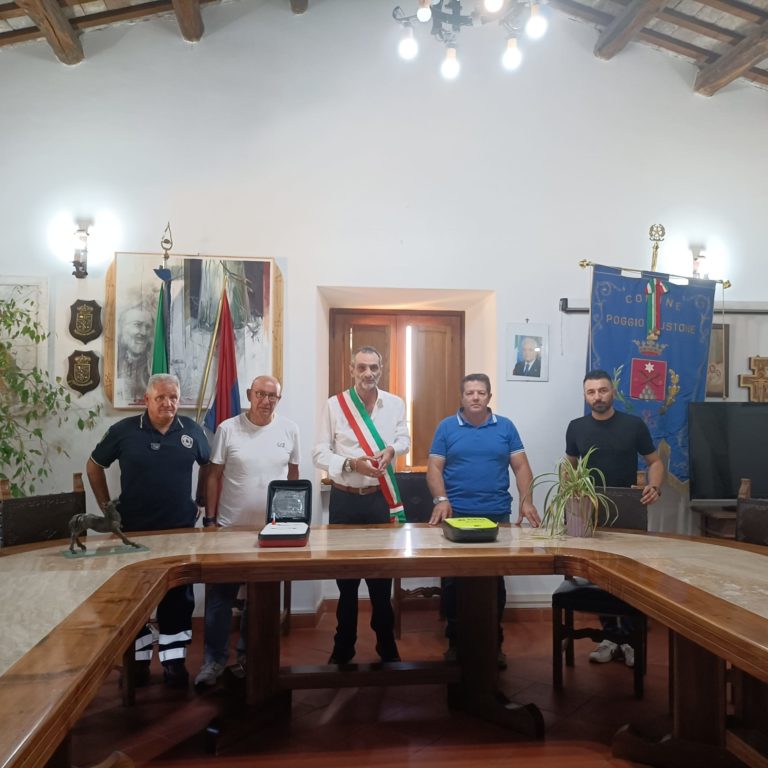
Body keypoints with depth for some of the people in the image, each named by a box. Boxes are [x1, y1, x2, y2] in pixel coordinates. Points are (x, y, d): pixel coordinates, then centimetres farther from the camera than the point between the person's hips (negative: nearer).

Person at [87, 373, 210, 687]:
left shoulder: (191, 430, -1)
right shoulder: (124, 430, -5)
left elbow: (208, 466, 14)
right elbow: (94, 465, 7)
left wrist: (201, 500, 10)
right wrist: (105, 505, 4)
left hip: (180, 529, 1)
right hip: (134, 530, 0)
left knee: (178, 598, 8)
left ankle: (174, 660, 21)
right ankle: (137, 659, 27)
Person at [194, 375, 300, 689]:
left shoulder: (289, 430, -2)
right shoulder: (228, 429, -7)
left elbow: (293, 474, 8)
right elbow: (214, 476, -3)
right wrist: (210, 519, -4)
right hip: (231, 526, -2)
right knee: (220, 597, 5)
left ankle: (248, 653, 33)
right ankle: (214, 659, 20)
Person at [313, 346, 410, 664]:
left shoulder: (395, 404, 2)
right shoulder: (334, 405, -5)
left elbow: (404, 439, 13)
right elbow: (320, 453, -5)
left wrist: (391, 449, -10)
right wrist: (351, 464, -21)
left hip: (381, 498, 1)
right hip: (345, 499, -1)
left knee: (382, 573, 11)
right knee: (345, 575, 12)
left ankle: (387, 644, 29)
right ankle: (343, 647, 29)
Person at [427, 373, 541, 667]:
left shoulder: (505, 427, 7)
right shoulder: (446, 427, 3)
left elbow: (521, 466, 4)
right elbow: (434, 468, -1)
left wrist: (526, 501, -10)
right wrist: (441, 500, -16)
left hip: (497, 515, 1)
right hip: (456, 515, -1)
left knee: (495, 581, 8)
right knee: (453, 581, 6)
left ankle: (493, 642, 23)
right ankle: (455, 640, 21)